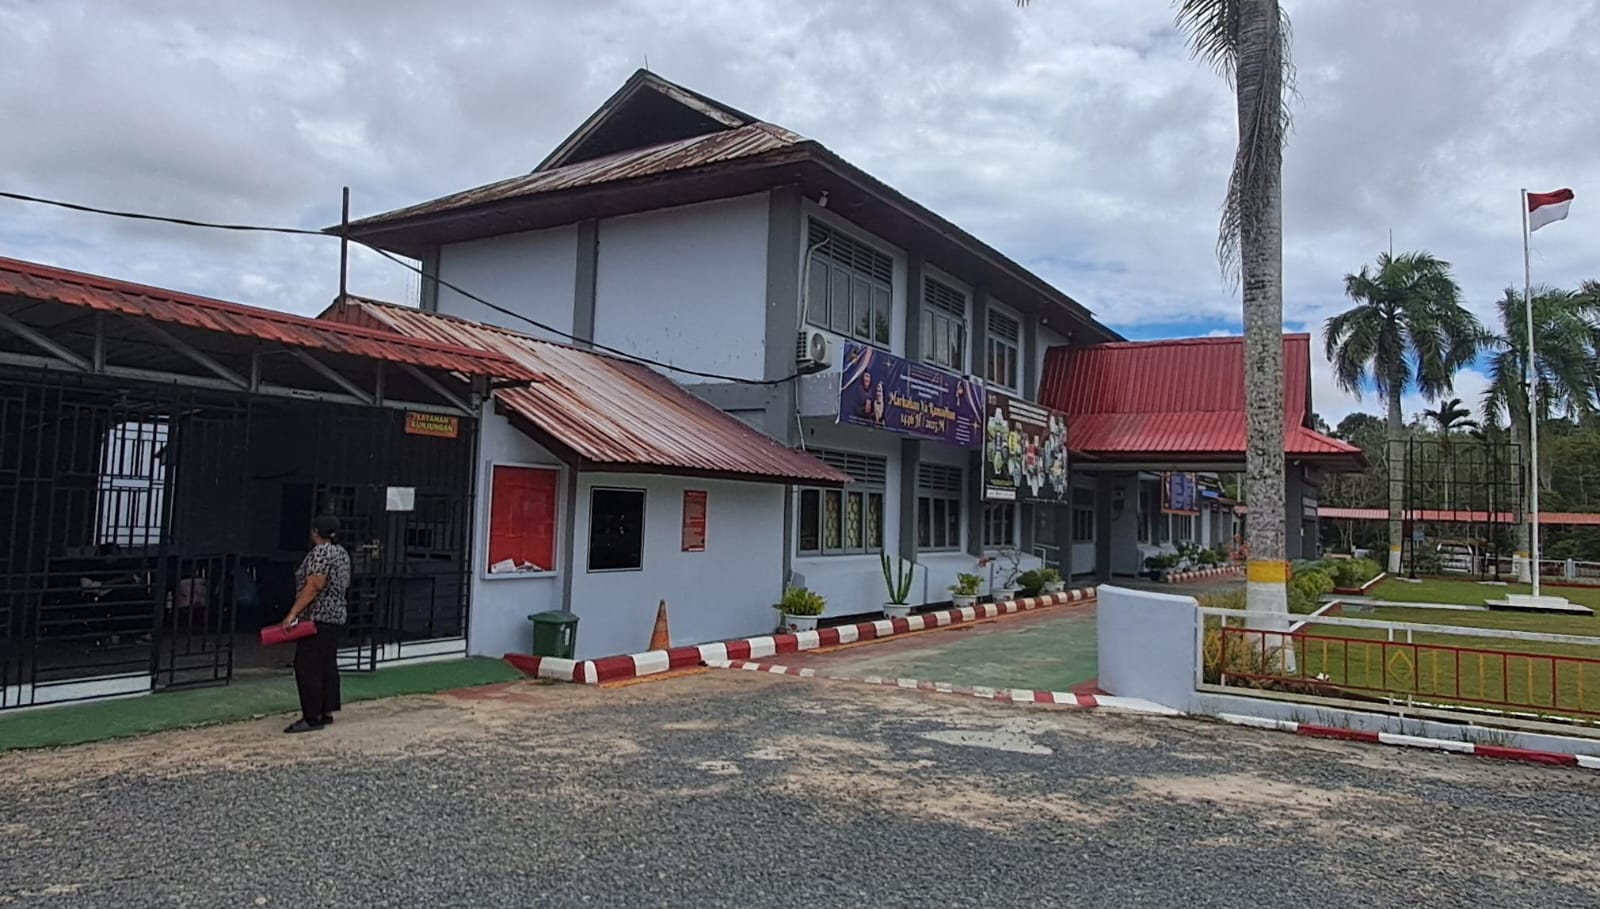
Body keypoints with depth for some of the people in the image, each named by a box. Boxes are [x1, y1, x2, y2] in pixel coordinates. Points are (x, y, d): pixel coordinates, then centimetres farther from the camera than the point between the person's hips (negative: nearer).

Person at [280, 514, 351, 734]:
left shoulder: (320, 553, -14)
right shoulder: (342, 553, 15)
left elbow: (313, 587, -22)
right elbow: (344, 585, 20)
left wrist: (293, 614, -24)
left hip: (317, 618, -10)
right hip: (337, 616, 10)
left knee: (307, 667, -7)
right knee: (328, 666, 12)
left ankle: (312, 718, -7)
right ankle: (327, 712, 17)